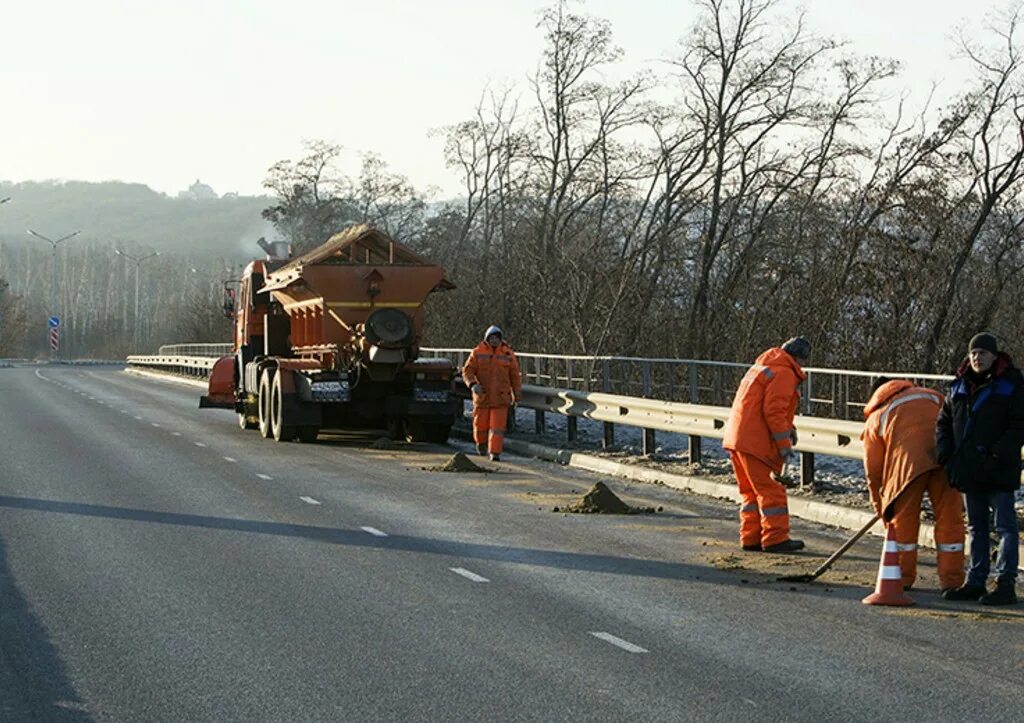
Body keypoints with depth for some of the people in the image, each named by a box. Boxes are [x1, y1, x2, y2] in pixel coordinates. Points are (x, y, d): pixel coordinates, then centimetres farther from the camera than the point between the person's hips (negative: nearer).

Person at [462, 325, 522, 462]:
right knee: (480, 424, 9)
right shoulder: (477, 353, 1)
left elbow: (514, 375, 10)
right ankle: (481, 443, 38)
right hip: (482, 396, 1)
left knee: (497, 426, -8)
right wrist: (473, 384, -19)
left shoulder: (508, 354, 3)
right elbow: (467, 370, -1)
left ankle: (495, 453, -5)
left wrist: (516, 394, 12)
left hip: (500, 397, -1)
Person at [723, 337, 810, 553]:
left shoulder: (762, 367, 22)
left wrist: (787, 428, 17)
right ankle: (775, 538, -4)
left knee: (751, 491, 14)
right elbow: (774, 411, -18)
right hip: (756, 443, -10)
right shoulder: (784, 373, -9)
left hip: (737, 438, 10)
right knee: (771, 490, -5)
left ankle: (751, 537, 16)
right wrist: (785, 446, -13)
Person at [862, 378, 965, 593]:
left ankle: (903, 578, 26)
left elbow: (874, 470, 25)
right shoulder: (932, 396, 32)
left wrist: (881, 508, 34)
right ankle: (951, 581, 12)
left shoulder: (875, 418, 26)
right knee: (949, 519, 10)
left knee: (903, 521, 16)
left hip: (908, 460, -1)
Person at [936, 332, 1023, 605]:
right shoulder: (959, 386, 10)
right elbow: (944, 422, 16)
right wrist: (945, 454, 1)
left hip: (999, 471, -6)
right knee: (976, 527, 14)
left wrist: (998, 455, -21)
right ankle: (975, 582, 20)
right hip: (969, 470, 6)